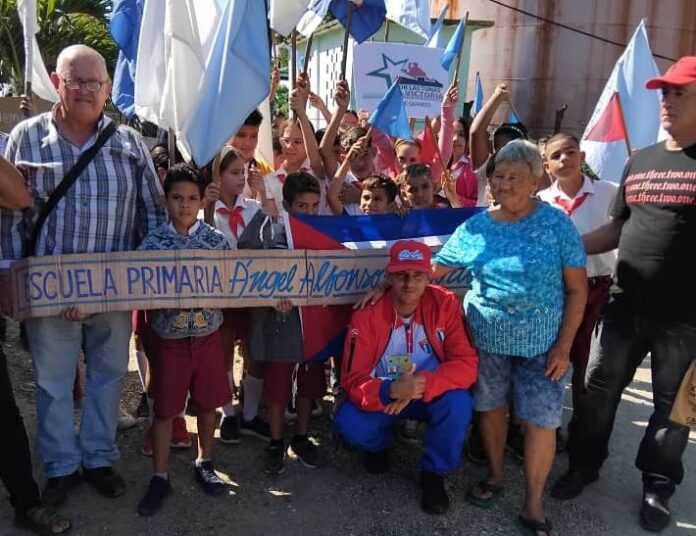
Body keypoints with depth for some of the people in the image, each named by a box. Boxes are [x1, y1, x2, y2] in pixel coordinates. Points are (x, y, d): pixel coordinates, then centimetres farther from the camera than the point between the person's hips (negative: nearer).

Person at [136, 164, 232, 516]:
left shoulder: (216, 240, -4)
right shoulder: (152, 243, -6)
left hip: (208, 335, 1)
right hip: (168, 338, -1)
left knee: (208, 403, 13)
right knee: (164, 409, 9)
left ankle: (204, 463, 35)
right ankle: (160, 476, 25)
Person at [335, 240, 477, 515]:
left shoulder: (446, 304, -19)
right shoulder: (367, 315, -20)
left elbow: (466, 363, -22)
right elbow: (353, 379, -20)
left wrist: (422, 385, -37)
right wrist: (390, 391, -41)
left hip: (432, 395, 0)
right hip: (383, 394, 0)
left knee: (459, 403, -31)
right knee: (349, 423, -27)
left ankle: (434, 473, -2)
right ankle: (379, 445, 13)